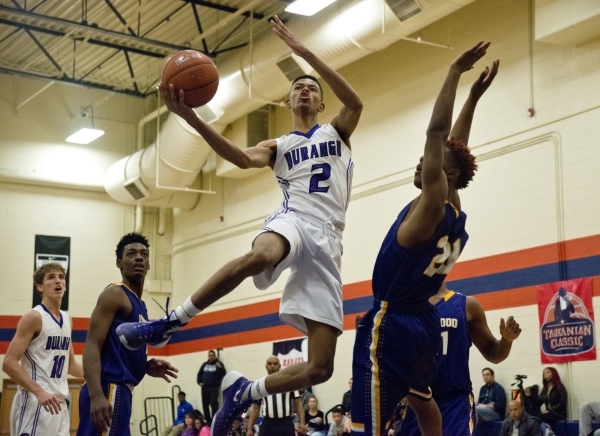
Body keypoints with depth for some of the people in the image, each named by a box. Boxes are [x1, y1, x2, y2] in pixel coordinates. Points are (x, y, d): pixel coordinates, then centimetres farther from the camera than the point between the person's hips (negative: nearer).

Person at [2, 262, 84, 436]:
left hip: (59, 402, 8)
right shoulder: (34, 317, -9)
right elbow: (9, 363, -15)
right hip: (35, 402, -8)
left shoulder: (66, 319, 14)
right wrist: (39, 392, -24)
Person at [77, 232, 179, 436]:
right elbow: (92, 346, -15)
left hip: (120, 391, 10)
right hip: (109, 389, -10)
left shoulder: (139, 305, 22)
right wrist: (96, 395, -27)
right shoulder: (115, 294, -5)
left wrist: (146, 367, 11)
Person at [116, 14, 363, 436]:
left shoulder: (337, 131, 22)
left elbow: (356, 102, -2)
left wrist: (303, 50, -8)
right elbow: (243, 158, -2)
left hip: (327, 239, 1)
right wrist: (190, 116, -16)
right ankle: (170, 322, -34)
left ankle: (244, 392, 15)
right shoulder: (277, 146, 22)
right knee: (258, 255, -44)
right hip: (293, 220, -1)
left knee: (320, 367, -8)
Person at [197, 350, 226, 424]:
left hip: (214, 387, -5)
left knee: (214, 403, -13)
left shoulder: (218, 364, 4)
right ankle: (207, 420, 15)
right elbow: (199, 374, 18)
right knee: (205, 404, 6)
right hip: (205, 387, 5)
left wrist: (220, 368, -21)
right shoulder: (205, 364, 15)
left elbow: (223, 374, -5)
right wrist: (199, 382, 4)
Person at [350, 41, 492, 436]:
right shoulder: (454, 210, 7)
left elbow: (437, 131, -20)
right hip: (422, 322, 10)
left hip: (389, 325, -10)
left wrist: (456, 71, -15)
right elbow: (453, 149, 19)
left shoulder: (433, 204, -16)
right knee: (421, 400, 34)